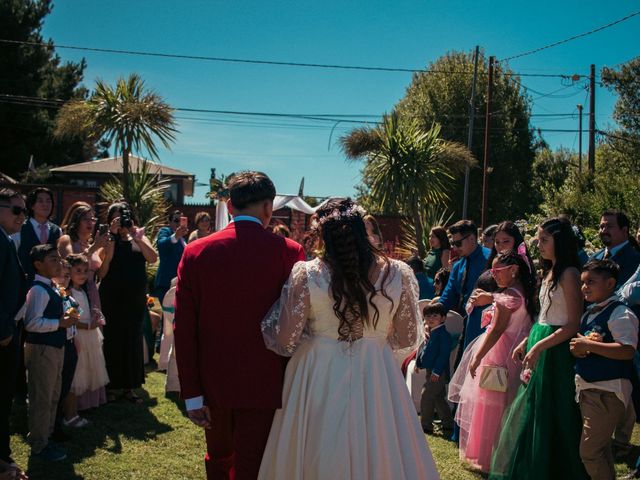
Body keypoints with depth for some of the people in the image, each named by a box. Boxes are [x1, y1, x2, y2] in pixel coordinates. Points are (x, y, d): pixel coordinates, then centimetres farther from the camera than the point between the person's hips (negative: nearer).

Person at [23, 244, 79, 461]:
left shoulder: (50, 288, 12)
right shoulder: (38, 290, -19)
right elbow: (32, 323, -25)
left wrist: (64, 316, 5)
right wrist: (60, 323, -22)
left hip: (54, 347, 10)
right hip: (41, 349, -10)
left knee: (53, 396, 19)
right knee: (41, 398, 0)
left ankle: (46, 437, 32)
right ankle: (39, 446, 10)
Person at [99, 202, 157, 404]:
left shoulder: (140, 239, 5)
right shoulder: (108, 241, -3)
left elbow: (153, 258, -13)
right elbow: (102, 272, -15)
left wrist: (137, 237, -20)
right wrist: (112, 237, -18)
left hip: (136, 300, 3)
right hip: (112, 300, -3)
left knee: (133, 342, 8)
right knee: (112, 342, 2)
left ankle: (129, 387, 18)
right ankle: (111, 386, 15)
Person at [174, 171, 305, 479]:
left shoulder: (196, 252, -3)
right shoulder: (288, 251, -9)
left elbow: (184, 329, -4)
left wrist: (191, 394, 0)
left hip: (212, 384, 3)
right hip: (263, 385, -3)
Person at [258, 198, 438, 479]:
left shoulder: (306, 275, -13)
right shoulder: (398, 274, -7)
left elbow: (284, 341, -9)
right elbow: (407, 340, 2)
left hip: (318, 382, -1)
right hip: (377, 382, 2)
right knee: (377, 455, 17)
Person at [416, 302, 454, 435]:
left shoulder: (443, 334, -16)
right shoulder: (431, 333, 15)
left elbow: (444, 354, -21)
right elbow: (424, 350, 23)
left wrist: (436, 371, -23)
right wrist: (419, 363, 15)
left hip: (438, 373, -10)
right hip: (431, 371, 10)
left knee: (426, 397, -9)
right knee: (439, 398, 16)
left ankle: (426, 425, -2)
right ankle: (448, 424, 25)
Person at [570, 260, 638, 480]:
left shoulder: (620, 313, -14)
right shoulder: (588, 314, 13)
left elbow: (628, 351, -26)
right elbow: (581, 345, 21)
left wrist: (589, 345, -23)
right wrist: (576, 348, -3)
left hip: (608, 392, -9)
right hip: (587, 388, 9)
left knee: (589, 450, -9)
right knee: (601, 449, 19)